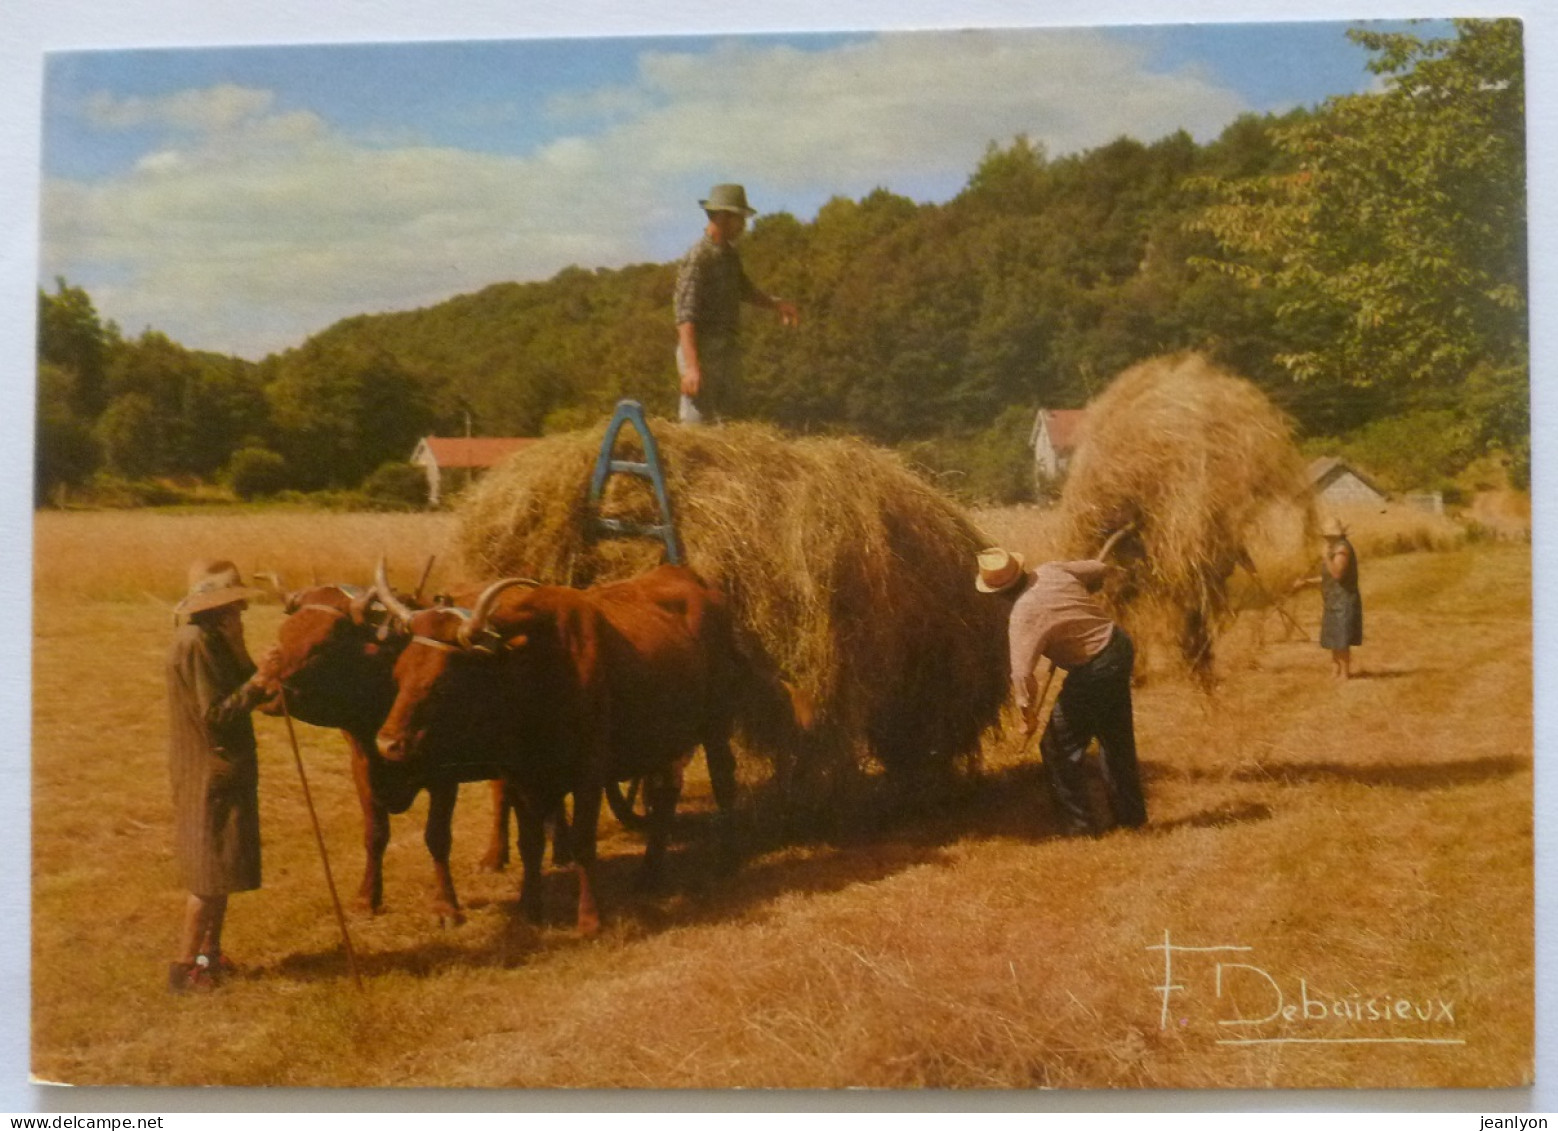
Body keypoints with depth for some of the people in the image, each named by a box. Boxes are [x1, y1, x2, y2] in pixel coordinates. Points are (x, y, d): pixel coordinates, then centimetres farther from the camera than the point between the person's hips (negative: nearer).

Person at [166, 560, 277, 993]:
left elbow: (235, 694, 8)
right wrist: (259, 681, -26)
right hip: (207, 774, -10)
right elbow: (216, 715, -22)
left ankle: (210, 954, 27)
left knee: (222, 868, 16)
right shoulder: (194, 643, -19)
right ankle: (183, 968, 2)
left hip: (227, 770, 10)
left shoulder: (214, 640, 11)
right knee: (211, 875, -5)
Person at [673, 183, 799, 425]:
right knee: (698, 423, -7)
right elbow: (685, 317, -21)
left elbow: (744, 290, 30)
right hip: (702, 352, -9)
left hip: (728, 351, 9)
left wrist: (775, 303, 12)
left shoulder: (730, 254, 11)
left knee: (729, 421, 13)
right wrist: (692, 367, -28)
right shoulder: (696, 259, -15)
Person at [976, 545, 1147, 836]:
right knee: (1117, 739, 23)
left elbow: (1022, 673, -31)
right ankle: (1131, 815, 36)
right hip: (1119, 647, 8)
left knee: (1059, 748, 6)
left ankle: (1079, 826, 12)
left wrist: (1028, 712, -15)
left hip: (1094, 672, -8)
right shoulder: (1051, 570, -4)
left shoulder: (1023, 616, -24)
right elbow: (1100, 570, 12)